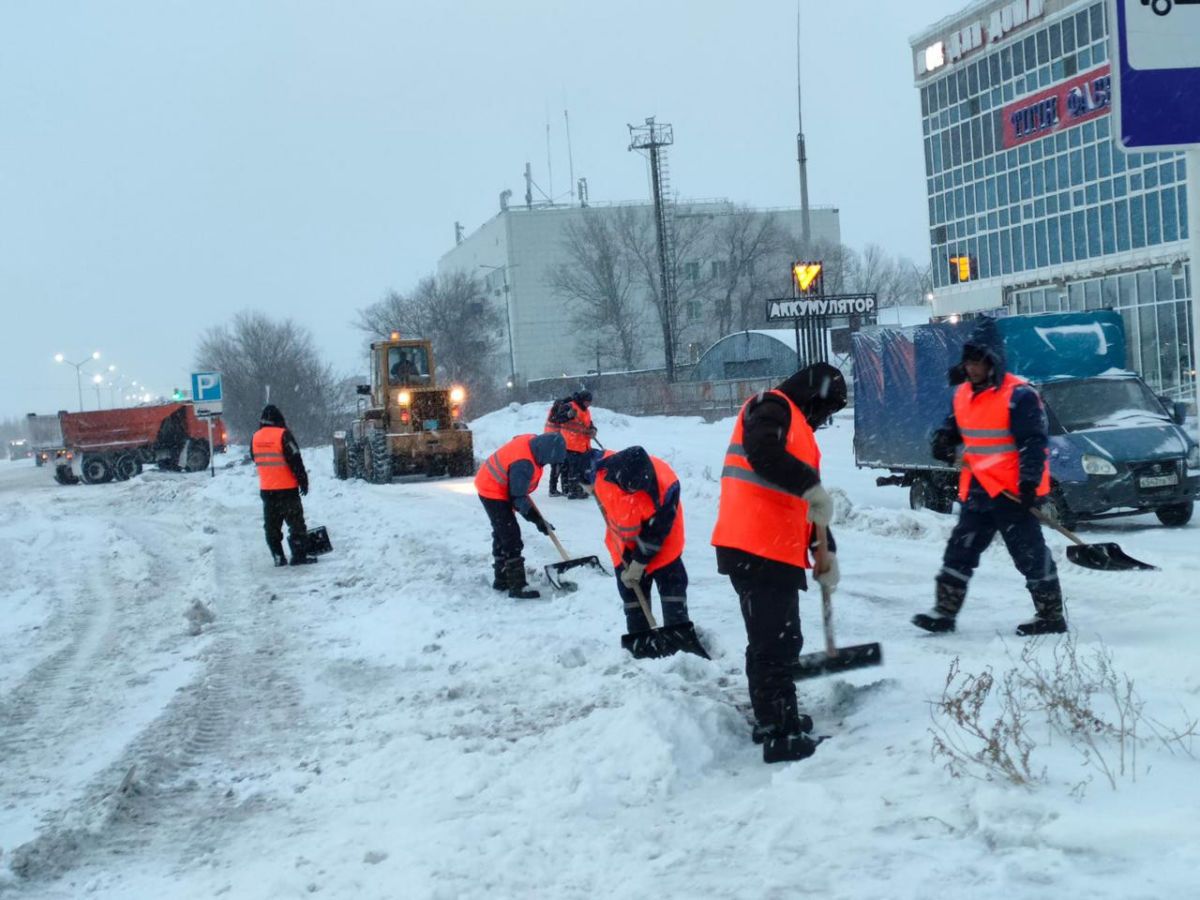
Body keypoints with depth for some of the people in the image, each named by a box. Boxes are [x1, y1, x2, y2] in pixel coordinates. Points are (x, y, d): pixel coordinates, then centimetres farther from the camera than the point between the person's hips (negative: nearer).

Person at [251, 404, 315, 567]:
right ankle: (299, 555, -1)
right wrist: (303, 480, -6)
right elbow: (295, 460, -15)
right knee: (295, 522, 2)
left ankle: (278, 556, 11)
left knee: (272, 525, 11)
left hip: (266, 489, 5)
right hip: (287, 488, -5)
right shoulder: (283, 435, -14)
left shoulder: (255, 438, 5)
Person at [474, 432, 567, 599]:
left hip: (490, 486, 10)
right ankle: (517, 586, -9)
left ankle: (501, 579, 31)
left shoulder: (533, 441, -9)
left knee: (501, 533, 19)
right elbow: (518, 498, -25)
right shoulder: (523, 465, -35)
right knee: (511, 537, -11)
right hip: (494, 492, -10)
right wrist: (536, 519, -19)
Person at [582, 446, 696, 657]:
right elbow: (587, 458, -2)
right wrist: (589, 486, 9)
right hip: (623, 540, 3)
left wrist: (638, 565, -20)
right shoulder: (603, 468, -30)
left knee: (672, 582, -5)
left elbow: (655, 533, -26)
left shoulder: (666, 487, -37)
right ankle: (640, 642, 18)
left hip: (659, 540, -3)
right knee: (631, 590, 7)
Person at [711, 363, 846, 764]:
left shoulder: (797, 428, 26)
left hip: (777, 551, 10)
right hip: (756, 550, -10)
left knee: (778, 638, 19)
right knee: (774, 641, -7)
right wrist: (812, 486, -24)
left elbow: (804, 503, 28)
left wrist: (825, 551, 23)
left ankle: (775, 718, 32)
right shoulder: (772, 407, -4)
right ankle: (781, 736, -4)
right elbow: (763, 453, -25)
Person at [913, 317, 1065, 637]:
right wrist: (944, 440, 3)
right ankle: (944, 611, 16)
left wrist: (1030, 481, -23)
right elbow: (955, 424, 26)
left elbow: (1035, 441, -17)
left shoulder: (1018, 394, -15)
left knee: (1030, 554, 1)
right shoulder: (963, 394, 10)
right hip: (977, 489, 8)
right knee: (960, 550, 10)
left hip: (1013, 491, -8)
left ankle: (1051, 616, 12)